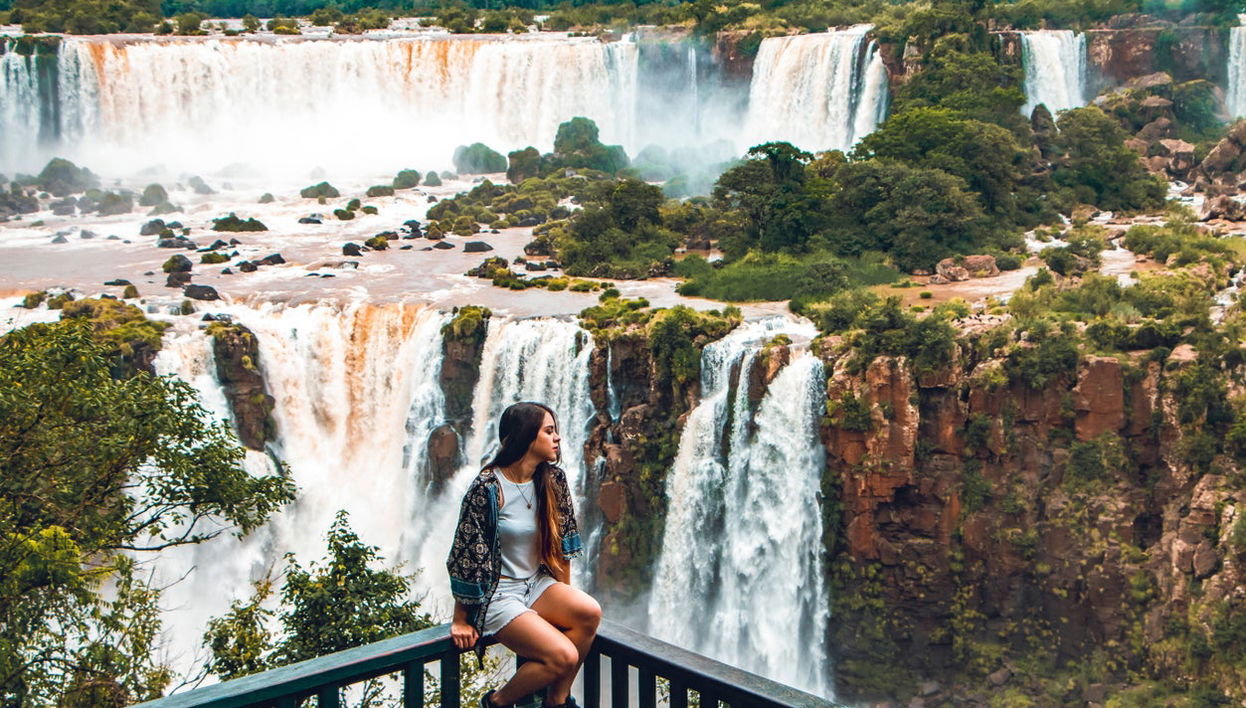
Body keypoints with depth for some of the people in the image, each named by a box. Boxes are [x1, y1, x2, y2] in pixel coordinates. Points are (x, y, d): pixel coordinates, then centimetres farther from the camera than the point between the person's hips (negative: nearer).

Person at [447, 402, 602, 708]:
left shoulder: (553, 481, 1)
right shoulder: (487, 487, -17)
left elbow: (563, 540, 11)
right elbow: (466, 556, -13)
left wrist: (565, 597, 12)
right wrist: (460, 620, -9)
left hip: (537, 584, 6)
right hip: (497, 594, -6)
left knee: (589, 612, -24)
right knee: (564, 656, -23)